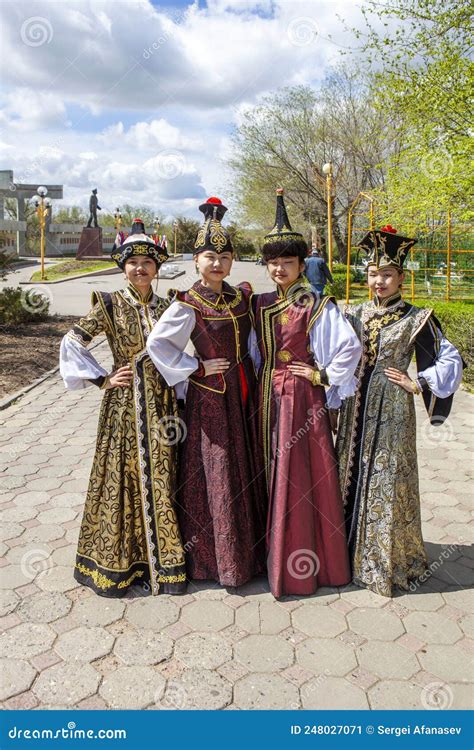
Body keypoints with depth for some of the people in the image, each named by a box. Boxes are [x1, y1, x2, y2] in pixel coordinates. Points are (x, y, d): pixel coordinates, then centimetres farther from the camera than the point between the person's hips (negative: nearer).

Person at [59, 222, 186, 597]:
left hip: (161, 401, 3)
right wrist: (103, 380, -9)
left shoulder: (167, 307, 6)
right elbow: (72, 342, -6)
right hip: (125, 402, -3)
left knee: (160, 478, 9)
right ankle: (122, 558, 23)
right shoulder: (110, 304, -5)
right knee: (125, 476, 5)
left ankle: (159, 555, 25)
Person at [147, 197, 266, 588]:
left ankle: (250, 549, 29)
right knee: (216, 475, 3)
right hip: (210, 395, -5)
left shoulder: (242, 295, 6)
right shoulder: (188, 304, -11)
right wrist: (197, 368, -12)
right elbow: (157, 343, -12)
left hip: (244, 393, 6)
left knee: (248, 468, 13)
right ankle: (219, 557, 19)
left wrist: (252, 371, 7)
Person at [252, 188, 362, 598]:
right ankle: (276, 551, 27)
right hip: (268, 396, 5)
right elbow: (255, 352, 16)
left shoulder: (317, 306, -8)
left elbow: (350, 346, -14)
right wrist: (258, 382, 6)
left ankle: (304, 559, 15)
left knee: (301, 473, 1)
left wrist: (324, 376, -10)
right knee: (273, 471, 12)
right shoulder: (260, 304, 9)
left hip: (303, 396, -5)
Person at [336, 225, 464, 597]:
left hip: (392, 412, -4)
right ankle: (353, 551, 28)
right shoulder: (354, 314, 7)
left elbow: (451, 361, -4)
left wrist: (418, 385, -9)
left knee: (387, 482, 2)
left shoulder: (416, 319, -5)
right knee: (352, 476, 11)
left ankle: (387, 561, 18)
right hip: (356, 410, 5)